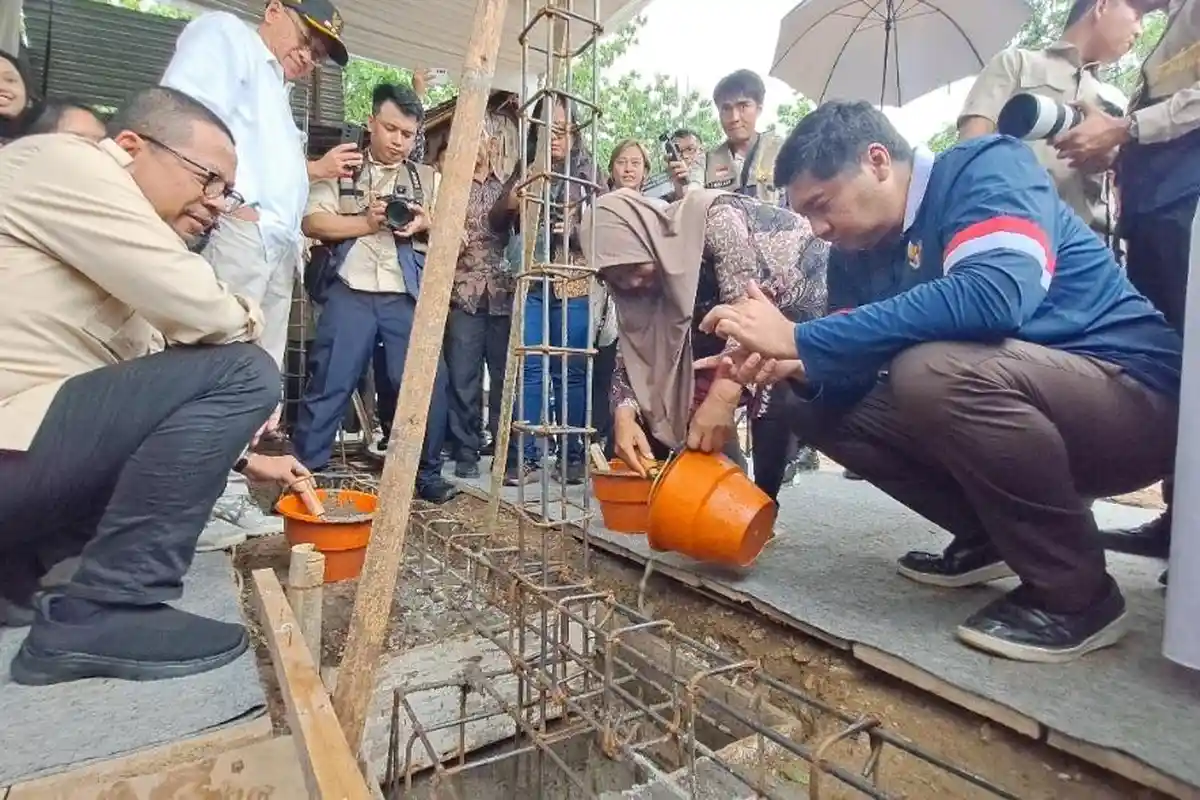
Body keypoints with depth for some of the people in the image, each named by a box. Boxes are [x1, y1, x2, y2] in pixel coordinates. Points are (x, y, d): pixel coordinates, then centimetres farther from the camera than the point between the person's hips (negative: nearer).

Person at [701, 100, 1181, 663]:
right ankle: (991, 537, 11)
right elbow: (871, 362, 5)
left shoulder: (988, 170, -14)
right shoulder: (880, 248, 6)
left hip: (1134, 395, -7)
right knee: (817, 407, 0)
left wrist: (801, 339, -33)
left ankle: (1077, 594, -13)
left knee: (933, 372, -35)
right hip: (1026, 411, 8)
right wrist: (800, 368, -17)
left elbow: (993, 295, -35)